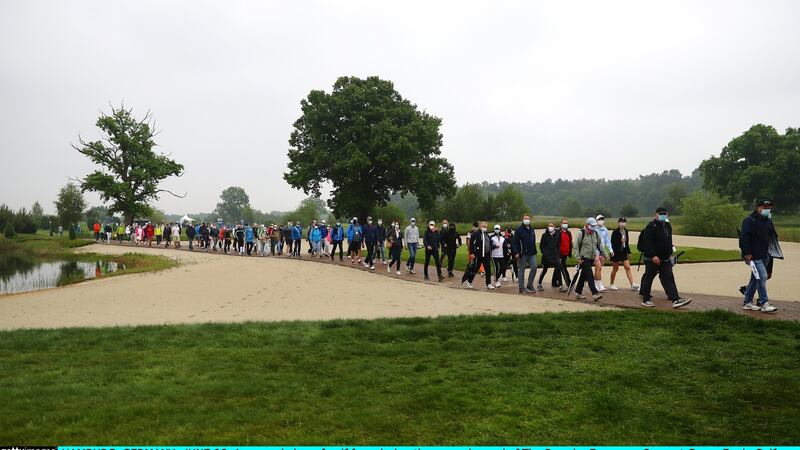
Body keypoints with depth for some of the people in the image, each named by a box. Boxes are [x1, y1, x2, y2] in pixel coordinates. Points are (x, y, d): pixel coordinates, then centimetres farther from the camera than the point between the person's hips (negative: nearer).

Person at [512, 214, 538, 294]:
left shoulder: (531, 229, 15)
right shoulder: (519, 229, -6)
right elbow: (514, 242, -10)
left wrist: (534, 251, 16)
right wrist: (516, 252, -18)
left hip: (532, 253, 6)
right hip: (523, 254, -6)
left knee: (534, 268, -2)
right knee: (521, 270, 1)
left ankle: (529, 285, 11)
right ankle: (522, 288, 6)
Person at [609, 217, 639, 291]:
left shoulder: (625, 231, 8)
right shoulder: (615, 232, -12)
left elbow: (627, 242, 14)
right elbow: (613, 243, -14)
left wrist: (628, 252, 13)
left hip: (624, 252, 6)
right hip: (616, 252, -6)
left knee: (627, 267, -2)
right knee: (615, 268, 4)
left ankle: (632, 284, -7)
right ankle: (611, 284, 18)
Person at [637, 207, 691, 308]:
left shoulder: (668, 226, 13)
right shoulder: (651, 226, -13)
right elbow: (647, 242, -21)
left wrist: (670, 253, 20)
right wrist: (653, 256, -26)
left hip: (665, 259, 7)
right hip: (652, 259, -7)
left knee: (669, 278, 0)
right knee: (649, 277, 3)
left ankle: (675, 299, -5)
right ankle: (646, 299, 13)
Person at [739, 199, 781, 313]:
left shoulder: (768, 222, 16)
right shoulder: (749, 221, -9)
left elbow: (772, 239, 23)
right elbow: (744, 237, -16)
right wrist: (747, 253, -22)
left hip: (765, 256, 8)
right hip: (753, 256, -8)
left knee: (755, 278, 12)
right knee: (762, 276, -15)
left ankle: (747, 302, 20)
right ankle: (764, 304, -9)